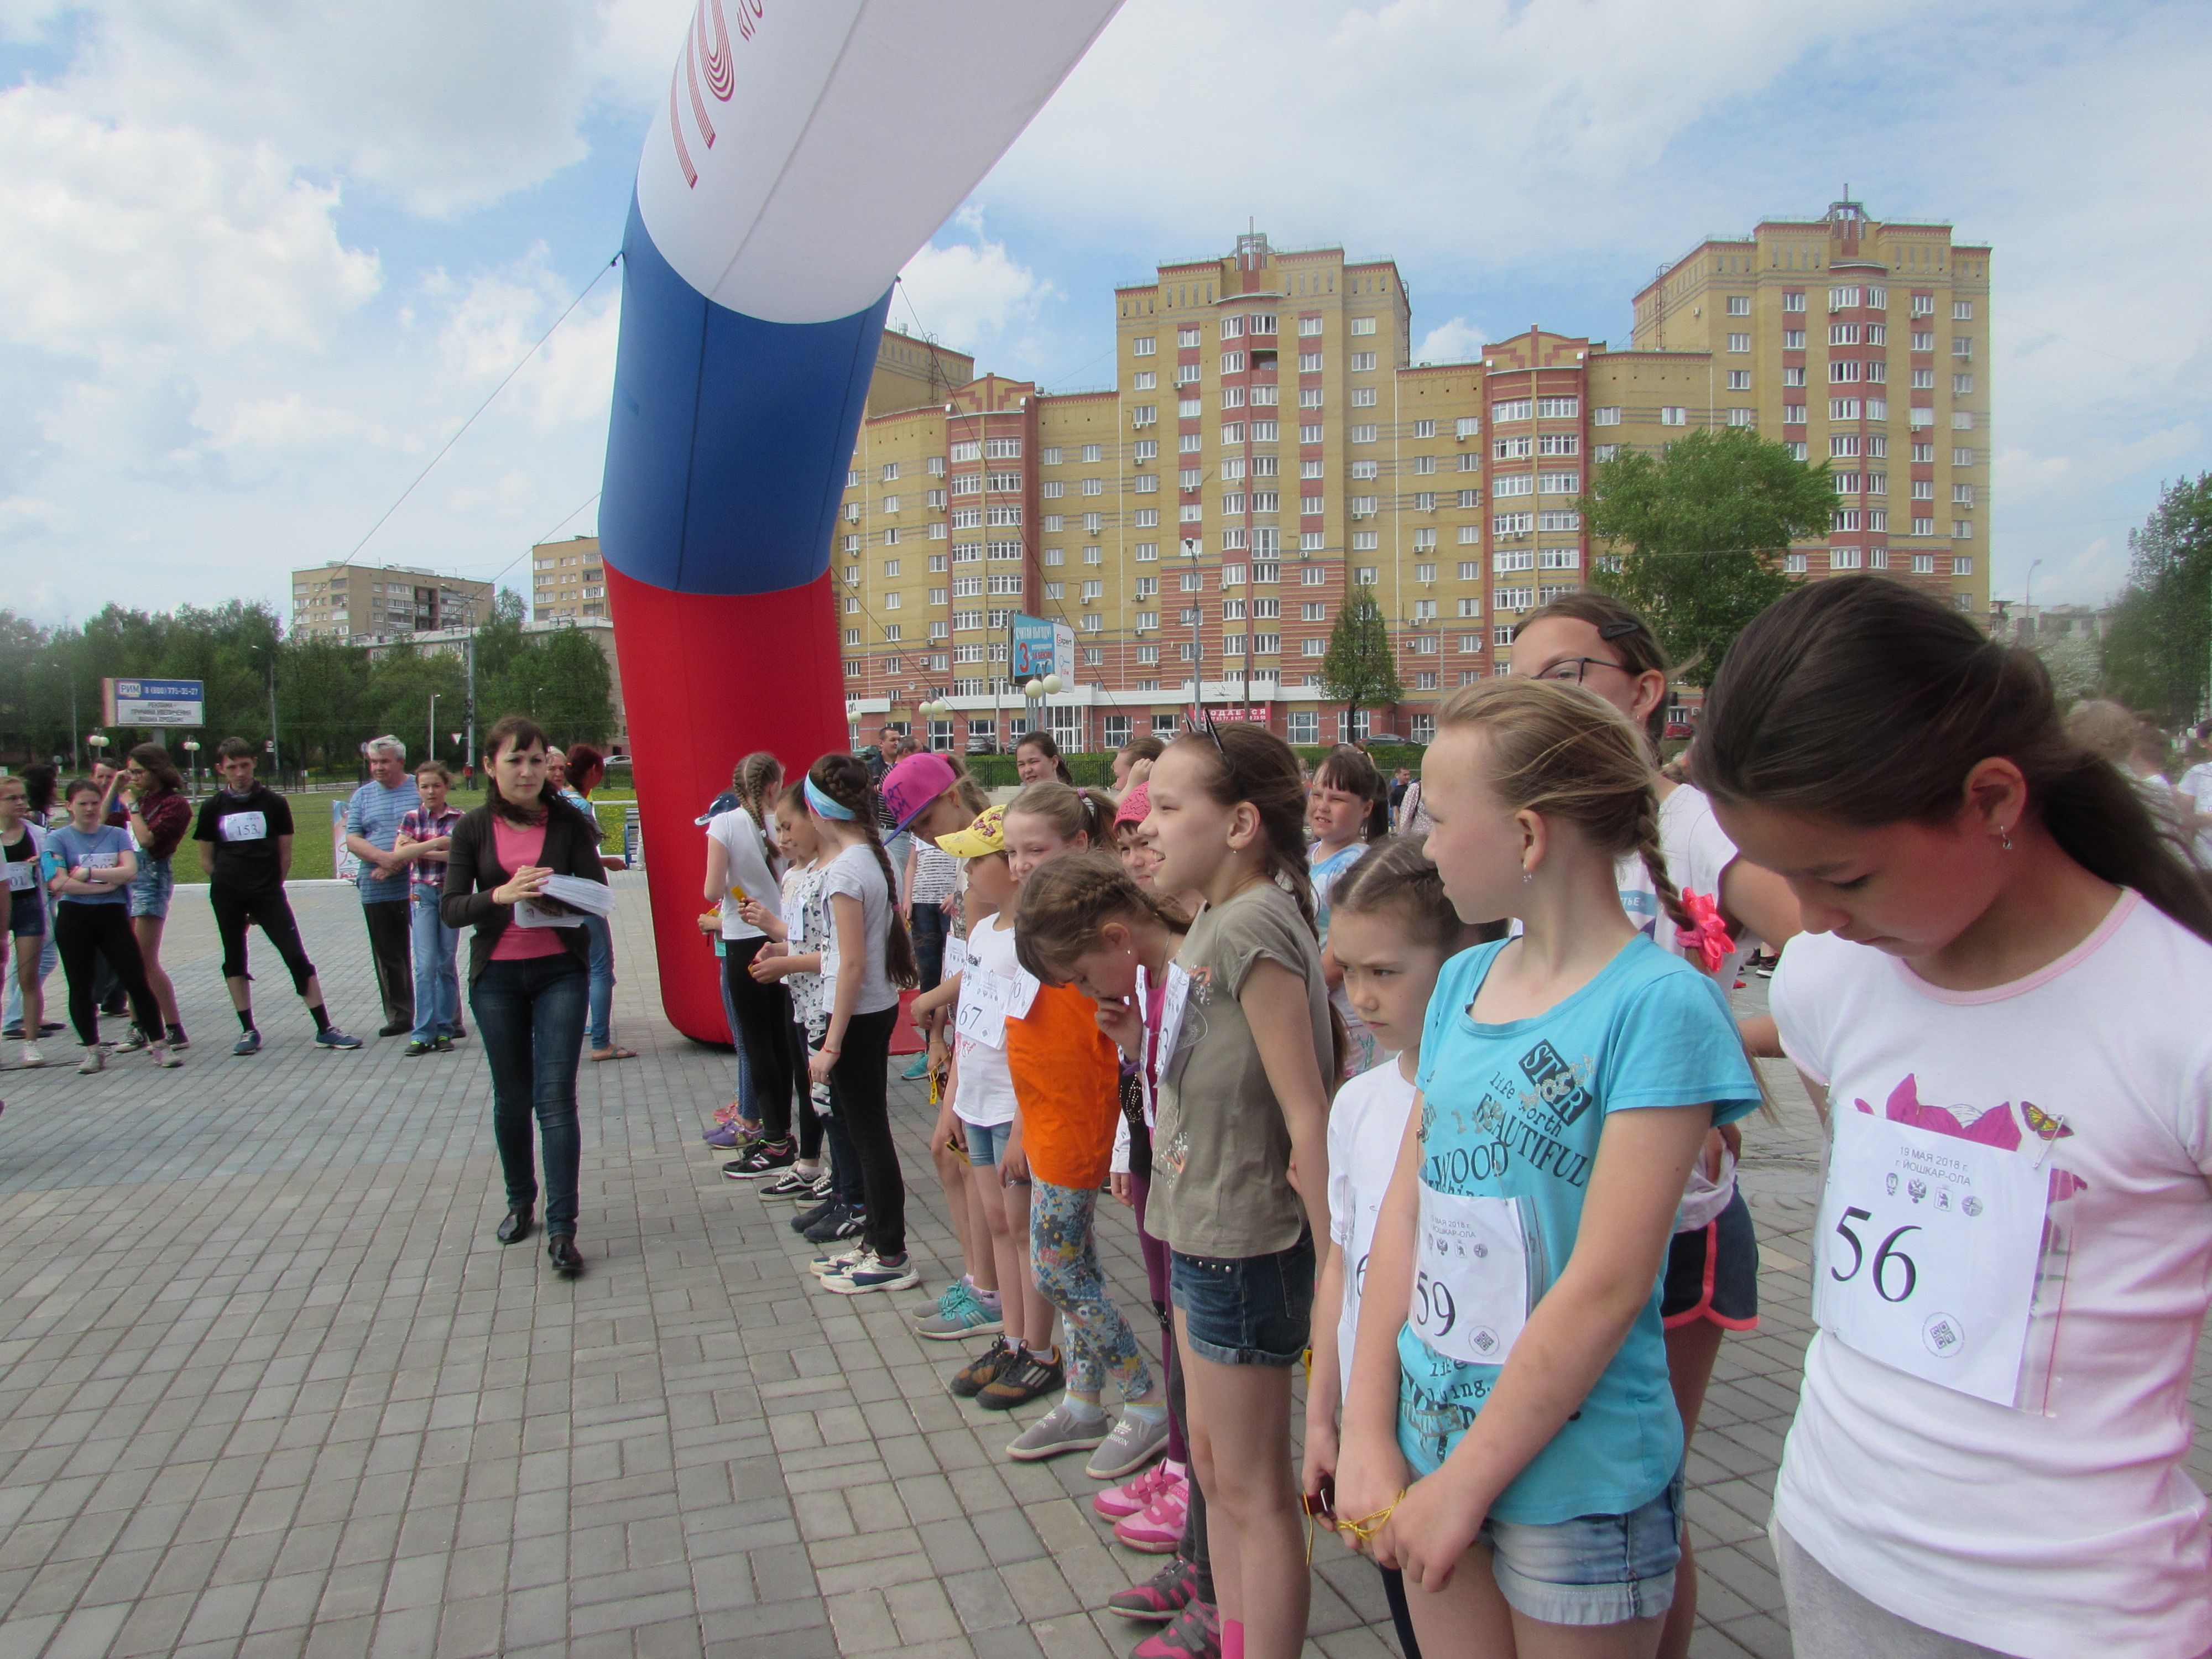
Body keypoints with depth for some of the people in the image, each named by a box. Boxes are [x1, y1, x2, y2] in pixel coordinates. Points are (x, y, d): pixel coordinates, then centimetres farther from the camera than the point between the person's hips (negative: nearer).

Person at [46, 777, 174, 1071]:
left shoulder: (117, 835, 7)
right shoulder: (58, 838, 2)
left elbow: (130, 872, -8)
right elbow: (58, 883, -12)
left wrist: (88, 873, -11)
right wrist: (107, 884, -11)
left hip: (113, 915, 0)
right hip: (74, 918, 0)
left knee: (137, 981, -3)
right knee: (80, 988, 7)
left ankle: (159, 1045, 3)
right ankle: (93, 1050, 19)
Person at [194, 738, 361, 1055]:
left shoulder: (274, 803, 1)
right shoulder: (213, 807, 4)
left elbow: (285, 854, 5)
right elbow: (206, 858, 11)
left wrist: (269, 888, 4)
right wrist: (227, 883, 5)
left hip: (269, 893, -2)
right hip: (227, 896, 2)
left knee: (297, 958, -7)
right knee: (234, 960, 7)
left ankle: (324, 1029, -4)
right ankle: (248, 1030, 19)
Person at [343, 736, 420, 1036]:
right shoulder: (363, 796, 13)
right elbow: (352, 840, 5)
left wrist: (401, 862, -17)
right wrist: (383, 858, -14)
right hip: (377, 891, 4)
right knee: (388, 957, 9)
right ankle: (399, 1017, 18)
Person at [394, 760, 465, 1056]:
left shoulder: (459, 819, 2)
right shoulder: (412, 818, 6)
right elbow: (399, 853, -7)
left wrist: (420, 851, -11)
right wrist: (437, 843, -15)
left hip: (452, 893, 0)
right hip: (422, 893, 0)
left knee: (446, 964, 6)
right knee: (426, 964, -5)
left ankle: (445, 1029, 14)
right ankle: (423, 1033, -2)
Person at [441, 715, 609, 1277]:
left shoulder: (568, 822, -2)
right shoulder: (473, 828, 0)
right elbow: (452, 909, -5)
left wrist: (554, 895, -25)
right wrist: (501, 896, -24)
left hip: (560, 972, -2)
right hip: (496, 977, 2)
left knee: (555, 1098, -7)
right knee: (511, 1097, 14)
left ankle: (561, 1230, -4)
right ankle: (520, 1202, 34)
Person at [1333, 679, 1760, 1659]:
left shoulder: (1659, 1004, -18)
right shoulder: (1462, 983, 2)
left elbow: (1608, 1284, -20)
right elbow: (1404, 1207, 2)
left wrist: (1463, 1482, -15)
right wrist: (1367, 1434, -3)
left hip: (1576, 1478, -5)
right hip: (1429, 1440, 6)